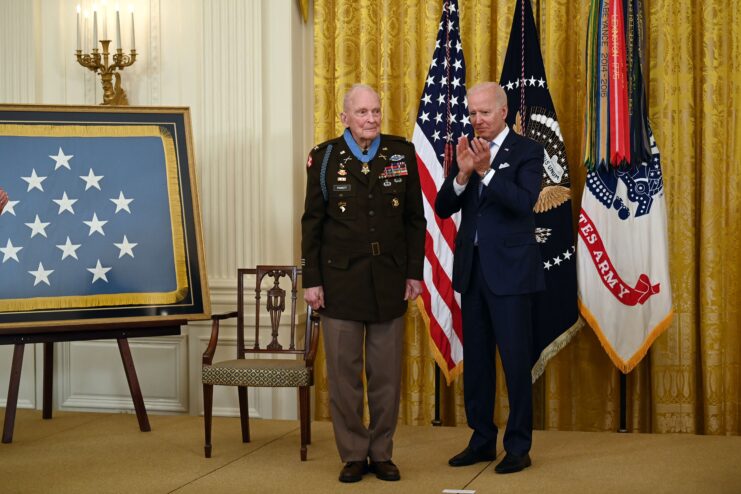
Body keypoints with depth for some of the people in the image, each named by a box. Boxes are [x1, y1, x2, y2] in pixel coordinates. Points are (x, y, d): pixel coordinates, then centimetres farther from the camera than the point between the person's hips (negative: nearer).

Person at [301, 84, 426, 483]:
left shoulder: (402, 153, 4)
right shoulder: (325, 157, 1)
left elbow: (415, 218, 7)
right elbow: (312, 222, 2)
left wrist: (415, 273, 2)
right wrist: (311, 280, -2)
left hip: (389, 279, 1)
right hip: (340, 279, -1)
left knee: (386, 372, 6)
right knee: (344, 371, 3)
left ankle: (382, 453, 17)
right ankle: (353, 455, 14)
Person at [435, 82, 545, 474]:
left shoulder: (526, 151, -4)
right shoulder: (465, 150, 10)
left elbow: (524, 202, -19)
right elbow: (443, 208, 2)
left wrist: (486, 170, -29)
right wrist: (463, 173, -15)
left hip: (509, 269, -6)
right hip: (471, 268, 6)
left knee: (515, 359, -2)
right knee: (475, 359, 12)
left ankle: (519, 447, 7)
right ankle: (482, 441, 22)